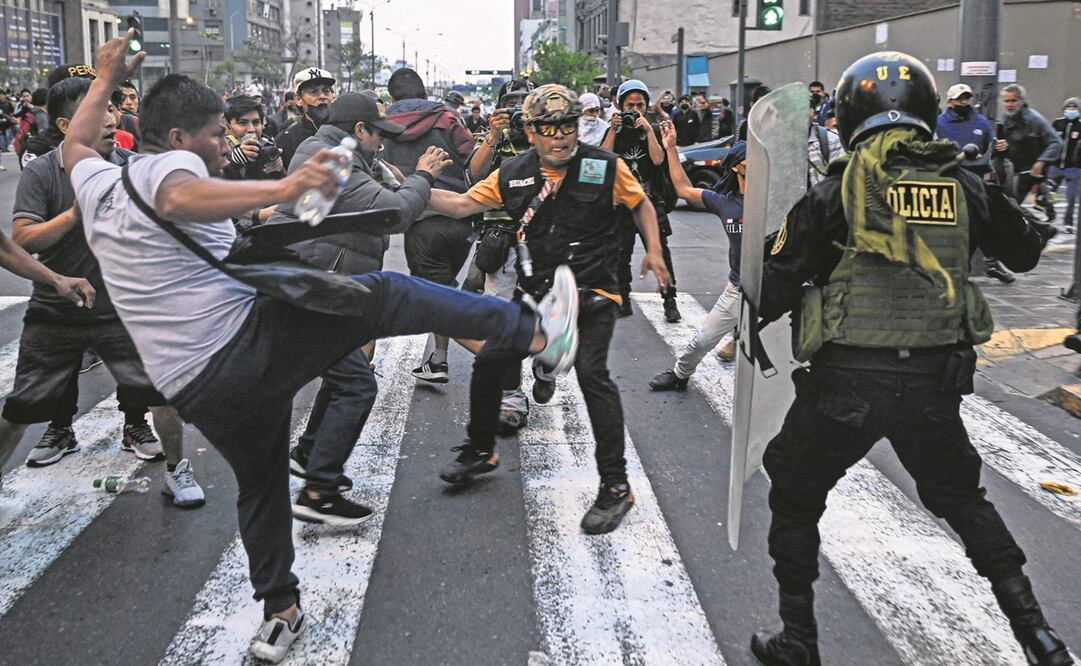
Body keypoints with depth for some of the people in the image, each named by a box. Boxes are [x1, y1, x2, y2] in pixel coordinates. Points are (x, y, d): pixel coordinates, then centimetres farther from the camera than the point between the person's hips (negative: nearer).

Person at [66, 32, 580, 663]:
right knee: (385, 293, -7)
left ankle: (279, 614, 37)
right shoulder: (166, 166, -9)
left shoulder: (99, 185, 15)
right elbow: (180, 200, -35)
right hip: (250, 343, -8)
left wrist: (107, 78, 48)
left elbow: (76, 145, 39)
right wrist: (282, 189, -46)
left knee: (260, 484, 25)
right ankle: (534, 331, -14)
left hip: (196, 390, 8)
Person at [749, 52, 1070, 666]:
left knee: (795, 496, 17)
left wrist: (751, 318, 13)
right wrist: (1032, 230, 41)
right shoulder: (963, 184, 2)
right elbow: (1026, 252, 19)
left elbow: (780, 282, -7)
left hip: (846, 381, -3)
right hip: (936, 381, 4)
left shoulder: (840, 187, -8)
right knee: (960, 494, 27)